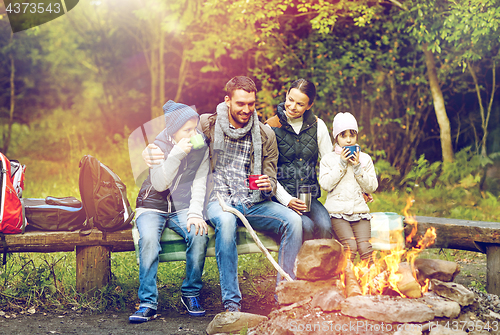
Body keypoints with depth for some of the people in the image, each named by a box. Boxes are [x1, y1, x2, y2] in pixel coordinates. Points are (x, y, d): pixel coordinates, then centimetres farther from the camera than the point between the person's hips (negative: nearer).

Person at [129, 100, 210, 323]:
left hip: (182, 207, 2)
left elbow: (199, 183, -5)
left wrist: (195, 213, -21)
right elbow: (159, 184, -19)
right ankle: (148, 303, -28)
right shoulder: (158, 146, -8)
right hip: (153, 206, -2)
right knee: (148, 239, -34)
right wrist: (177, 154, -29)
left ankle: (191, 293, -12)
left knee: (199, 234, -30)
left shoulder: (201, 148, 1)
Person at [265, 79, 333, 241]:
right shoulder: (271, 127, -1)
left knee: (325, 227, -26)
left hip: (310, 197, 3)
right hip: (281, 197, -3)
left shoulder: (317, 126, 8)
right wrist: (287, 200, -13)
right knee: (306, 226, -30)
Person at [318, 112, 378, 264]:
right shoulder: (328, 159, 8)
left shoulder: (365, 159, 13)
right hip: (338, 210, -2)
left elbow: (372, 186, 7)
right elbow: (326, 184, -5)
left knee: (364, 246, -17)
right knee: (350, 246, -22)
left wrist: (357, 168, -5)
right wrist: (341, 164, -8)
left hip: (359, 209, 2)